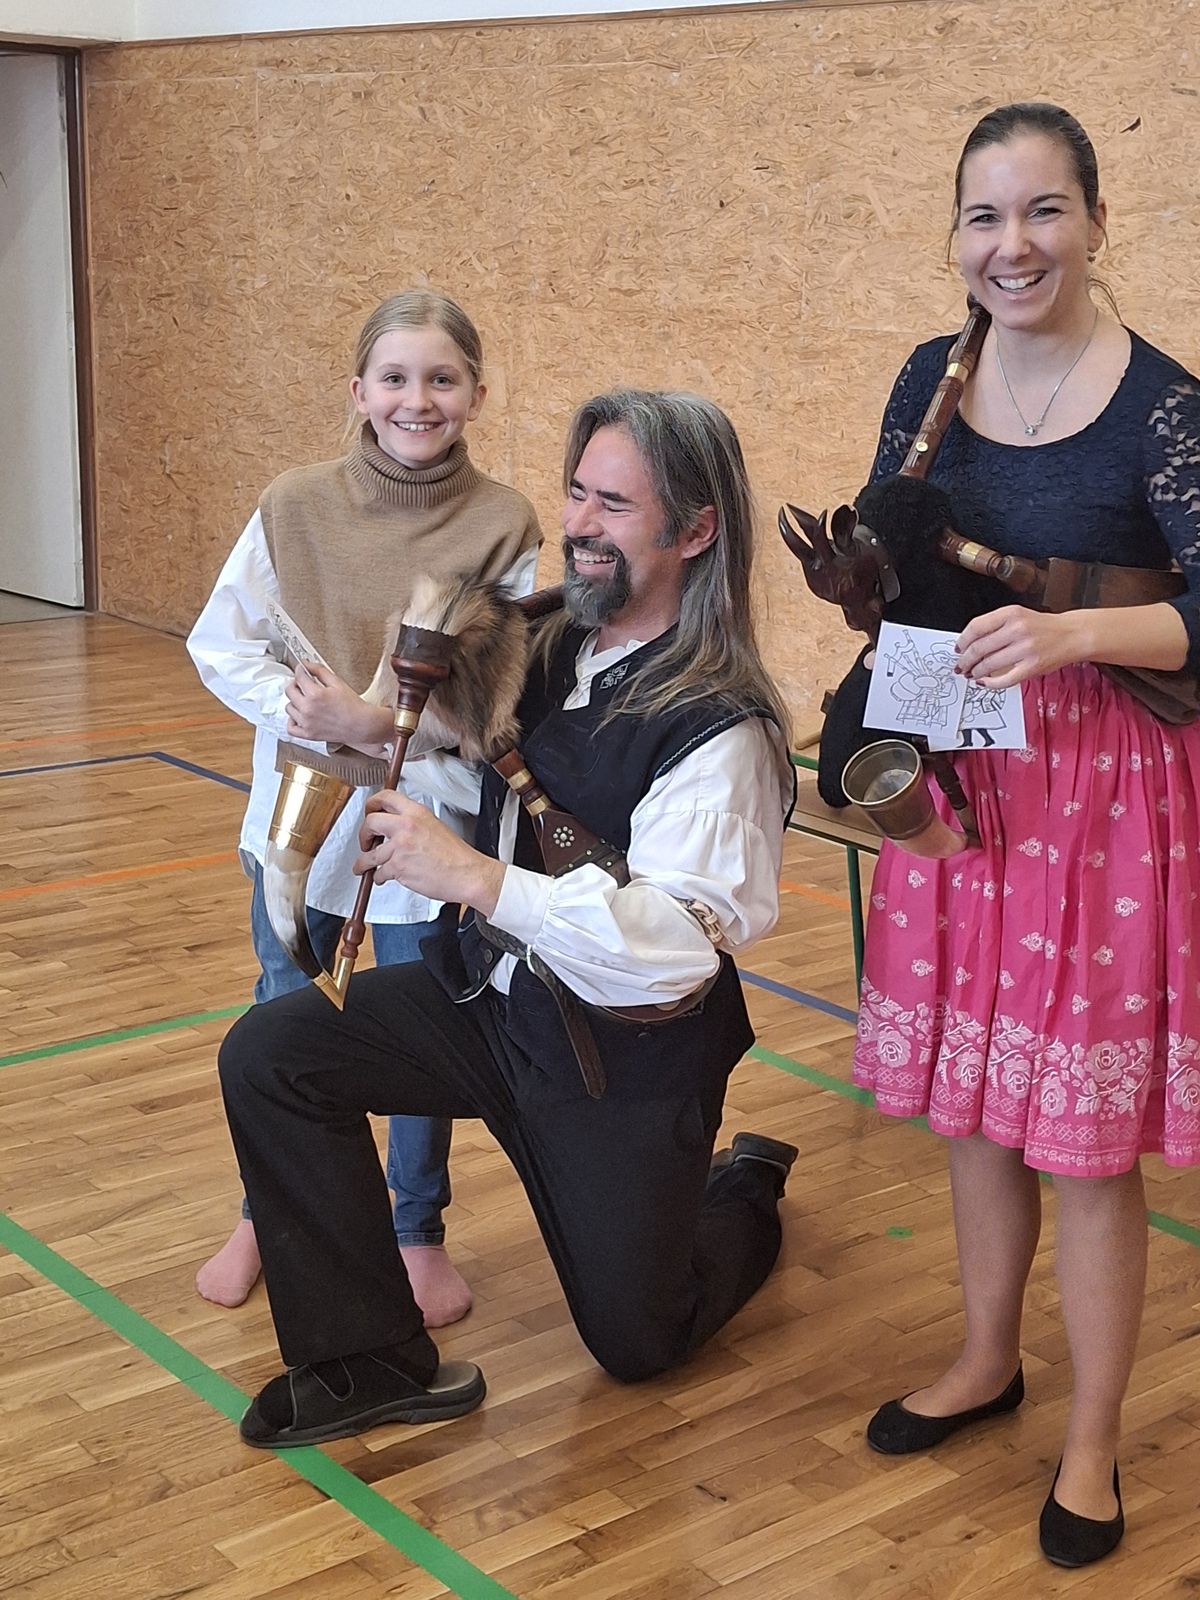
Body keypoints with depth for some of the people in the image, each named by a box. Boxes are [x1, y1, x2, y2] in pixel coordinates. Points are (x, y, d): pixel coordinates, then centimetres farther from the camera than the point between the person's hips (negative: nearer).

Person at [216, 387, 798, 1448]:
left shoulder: (720, 731, -26)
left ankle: (744, 1196, 45)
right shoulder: (546, 647, -4)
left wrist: (472, 876, -40)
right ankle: (371, 1361, -4)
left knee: (635, 1341, 11)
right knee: (269, 1054, -13)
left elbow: (678, 941, -37)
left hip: (628, 1053, -6)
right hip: (494, 992, 6)